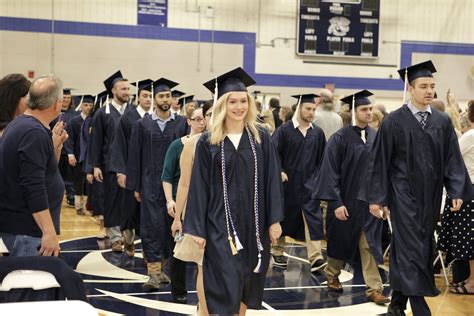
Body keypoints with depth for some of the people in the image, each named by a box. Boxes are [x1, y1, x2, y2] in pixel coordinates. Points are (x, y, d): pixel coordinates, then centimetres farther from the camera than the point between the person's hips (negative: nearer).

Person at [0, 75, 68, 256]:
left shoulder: (20, 124, 12)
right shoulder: (35, 133, -19)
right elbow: (33, 187, -26)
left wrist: (55, 145, 9)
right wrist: (49, 232, -26)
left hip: (17, 223, 10)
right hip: (27, 228, -10)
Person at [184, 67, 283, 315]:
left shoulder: (261, 139, 2)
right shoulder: (207, 142, -2)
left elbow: (272, 181, 1)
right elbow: (199, 187, -2)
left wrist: (274, 220, -4)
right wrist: (196, 228, -5)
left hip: (253, 224, 2)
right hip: (220, 224, -2)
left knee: (245, 288, 11)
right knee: (224, 288, -4)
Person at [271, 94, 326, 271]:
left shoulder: (318, 133, 4)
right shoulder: (284, 130, -7)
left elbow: (322, 158, 11)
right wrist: (279, 172, -20)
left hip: (308, 184, 2)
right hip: (287, 182, -2)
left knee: (313, 219, -9)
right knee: (282, 217, 11)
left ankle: (315, 258, -13)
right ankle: (278, 253, 27)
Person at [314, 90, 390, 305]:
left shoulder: (376, 137, 2)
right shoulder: (340, 138, -11)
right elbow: (330, 172, -12)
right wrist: (336, 203, -16)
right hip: (347, 200, -3)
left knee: (369, 244, 2)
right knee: (341, 241, 14)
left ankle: (374, 289, 5)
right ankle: (332, 274, 38)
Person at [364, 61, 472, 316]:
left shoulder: (442, 122, 6)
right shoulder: (394, 121, -6)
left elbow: (452, 159, 7)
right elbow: (380, 161, -4)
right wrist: (376, 198, -7)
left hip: (430, 197, 4)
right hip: (404, 195, -4)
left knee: (410, 250, 12)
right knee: (412, 250, -9)